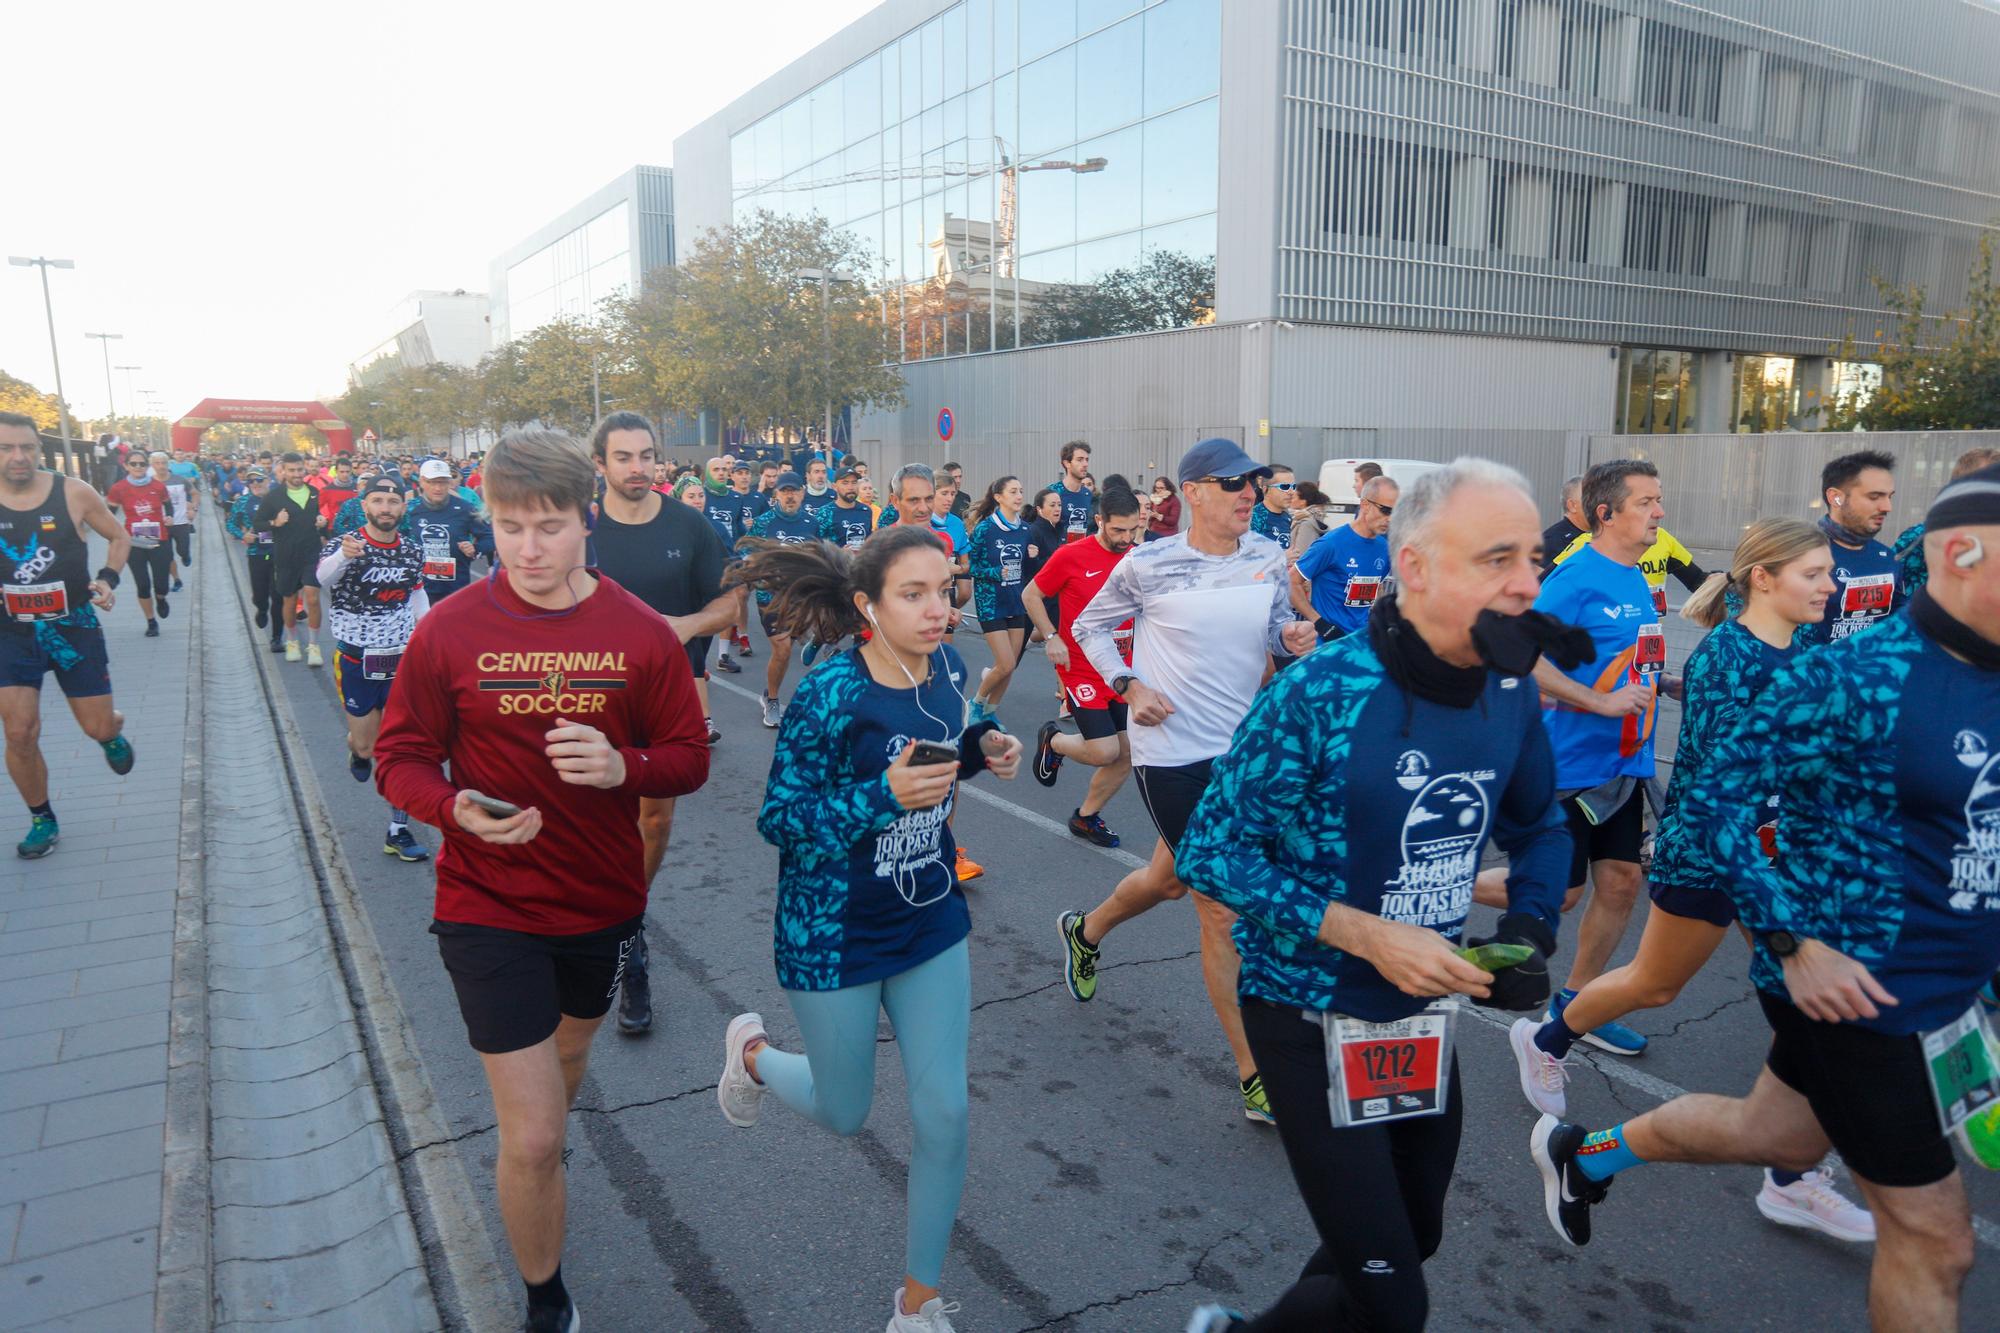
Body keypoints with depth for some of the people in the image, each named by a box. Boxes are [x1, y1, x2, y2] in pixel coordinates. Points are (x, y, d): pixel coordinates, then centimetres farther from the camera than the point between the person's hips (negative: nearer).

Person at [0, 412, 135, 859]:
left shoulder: (74, 494, -10)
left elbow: (119, 537, 6)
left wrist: (109, 579, -11)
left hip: (74, 627, 0)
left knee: (98, 727, 5)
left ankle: (112, 735, 45)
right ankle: (42, 820, 17)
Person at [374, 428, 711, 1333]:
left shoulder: (643, 635, -10)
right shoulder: (447, 631, -12)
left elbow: (689, 759, -4)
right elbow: (400, 758, -4)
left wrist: (621, 766, -25)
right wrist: (457, 809, -24)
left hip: (604, 901, 3)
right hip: (488, 908, -3)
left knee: (567, 1062, 29)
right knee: (532, 1138, -2)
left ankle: (533, 1165, 63)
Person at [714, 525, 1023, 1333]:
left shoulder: (947, 668, -6)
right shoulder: (831, 694, -24)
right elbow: (778, 819, -19)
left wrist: (981, 752, -9)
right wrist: (882, 796, -33)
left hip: (932, 926, 5)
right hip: (835, 938, -5)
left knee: (943, 1113, 5)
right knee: (844, 1116, 15)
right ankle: (752, 1052, 49)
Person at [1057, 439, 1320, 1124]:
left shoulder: (1267, 557, 2)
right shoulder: (1149, 564, -11)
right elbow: (1090, 626, 2)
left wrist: (1293, 638, -9)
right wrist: (1130, 687, -12)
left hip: (1239, 745, 6)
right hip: (1171, 752, -6)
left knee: (1171, 878, 24)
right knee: (1222, 908, -4)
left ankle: (1086, 930, 56)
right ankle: (1256, 1079, 7)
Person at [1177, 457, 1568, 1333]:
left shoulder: (1511, 695, -5)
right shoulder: (1321, 695, -24)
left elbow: (1538, 829, 13)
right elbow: (1210, 851, -20)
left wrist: (1529, 931, -6)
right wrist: (1367, 936, -26)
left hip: (1425, 1011, 7)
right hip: (1311, 1012, -6)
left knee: (1413, 1237, 24)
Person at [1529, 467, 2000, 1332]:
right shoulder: (1855, 677, -23)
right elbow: (1714, 801, -22)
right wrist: (1795, 946, -25)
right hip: (1853, 995, -8)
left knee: (1776, 1137, 26)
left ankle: (1583, 1154, 46)